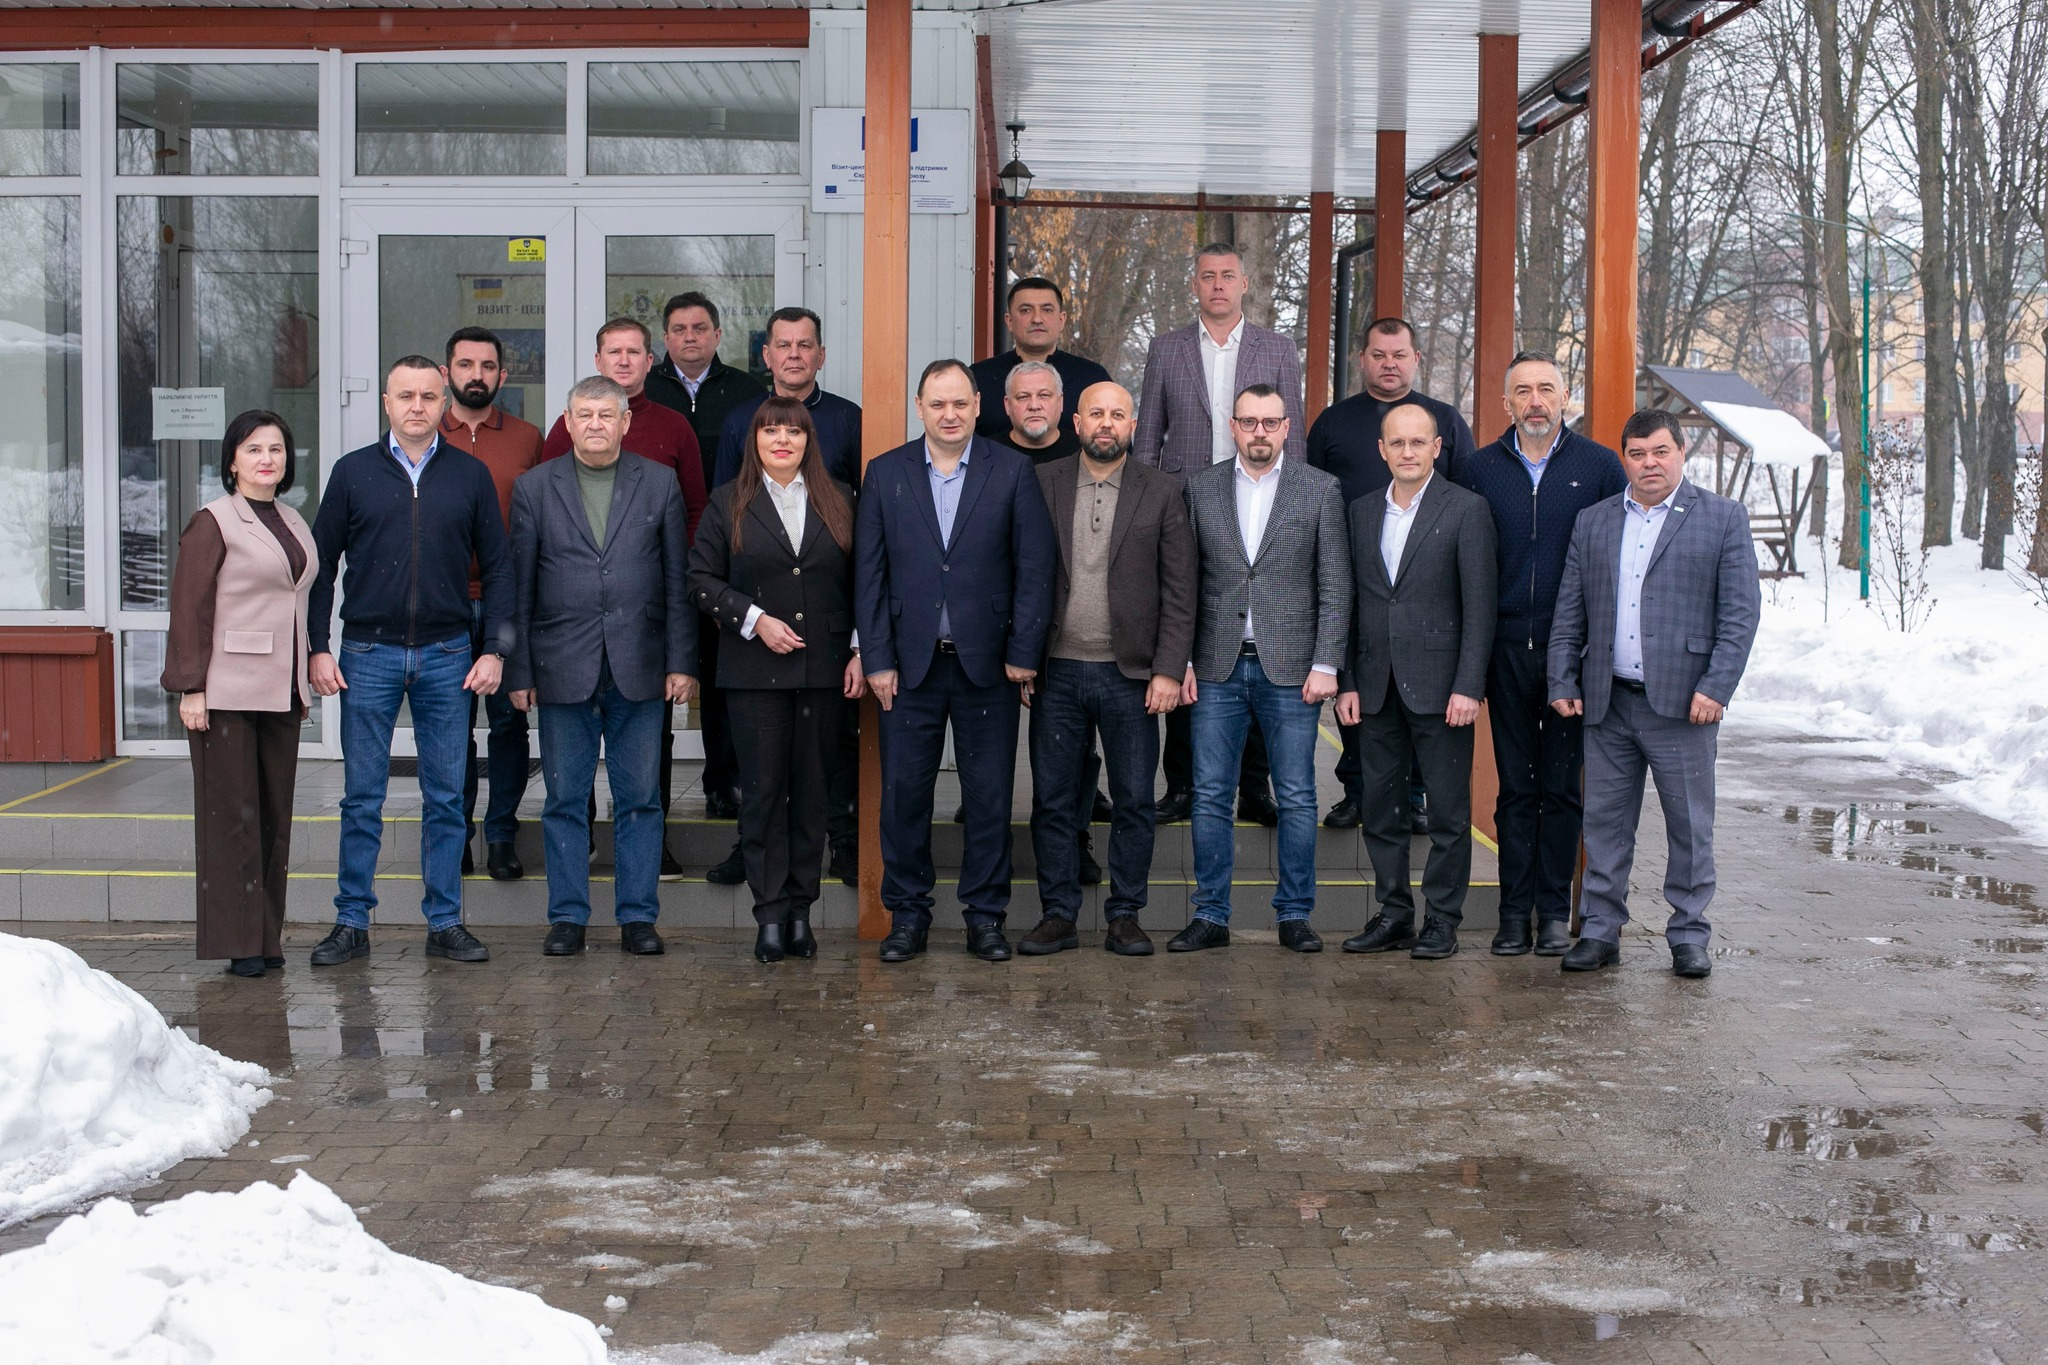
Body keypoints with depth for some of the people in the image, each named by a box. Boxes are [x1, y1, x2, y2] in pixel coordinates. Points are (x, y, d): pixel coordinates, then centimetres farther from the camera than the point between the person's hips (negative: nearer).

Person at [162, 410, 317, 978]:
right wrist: (191, 688, -14)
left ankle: (267, 936, 14)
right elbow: (190, 611, -9)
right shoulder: (212, 523, -5)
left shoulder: (294, 524, 15)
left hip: (280, 693, 6)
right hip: (227, 692, -6)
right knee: (231, 814, -2)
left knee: (275, 814, 7)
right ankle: (236, 941, 3)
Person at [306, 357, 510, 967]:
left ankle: (445, 923, 13)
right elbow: (321, 566, 6)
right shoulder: (353, 472, 4)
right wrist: (317, 649, -2)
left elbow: (496, 568, 7)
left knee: (445, 797, 5)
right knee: (362, 797, 3)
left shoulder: (470, 475, 6)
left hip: (446, 656, 1)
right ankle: (352, 923, 11)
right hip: (368, 654, -1)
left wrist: (494, 649, -1)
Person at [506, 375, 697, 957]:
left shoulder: (659, 484, 7)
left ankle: (638, 915, 13)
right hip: (564, 668, 0)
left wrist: (682, 662, -1)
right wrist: (519, 671, 0)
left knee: (639, 799, 5)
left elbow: (679, 580, 6)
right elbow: (519, 587, 5)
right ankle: (567, 916, 14)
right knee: (565, 799, 5)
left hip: (639, 668, 0)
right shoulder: (535, 487, 5)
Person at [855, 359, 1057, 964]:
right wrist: (878, 659, -3)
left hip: (986, 664, -1)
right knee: (903, 793, 4)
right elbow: (868, 573, 3)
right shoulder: (885, 473, 4)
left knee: (989, 796, 5)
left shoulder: (1012, 471, 1)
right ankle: (907, 913, 16)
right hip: (909, 664, 1)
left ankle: (985, 914, 17)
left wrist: (1024, 652, -6)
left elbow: (1036, 566, -1)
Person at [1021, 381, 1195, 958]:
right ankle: (1058, 914, 16)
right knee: (1053, 801, 6)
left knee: (1134, 802, 5)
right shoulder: (1041, 485, 4)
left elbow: (1180, 593, 0)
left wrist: (1168, 670, -7)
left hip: (1130, 674, -1)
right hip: (1057, 672, 1)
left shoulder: (1161, 494, 2)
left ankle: (1125, 915, 16)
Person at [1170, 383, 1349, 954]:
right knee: (1210, 796, 4)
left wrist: (1326, 664, -7)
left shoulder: (1321, 490, 2)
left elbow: (1335, 586, 0)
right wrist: (1181, 660, 0)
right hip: (1218, 668, 1)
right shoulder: (1200, 488, 7)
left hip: (1290, 669, -1)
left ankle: (1294, 915, 14)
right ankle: (1211, 915, 12)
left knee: (1297, 799, 3)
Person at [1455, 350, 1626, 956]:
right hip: (1506, 650, 1)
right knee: (1515, 786, 5)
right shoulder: (1477, 470, 6)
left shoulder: (1599, 466, 2)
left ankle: (1554, 912, 11)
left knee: (1562, 786, 3)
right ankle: (1515, 912, 10)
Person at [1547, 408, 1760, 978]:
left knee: (1690, 825, 4)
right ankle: (1599, 931, 16)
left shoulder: (1724, 518, 2)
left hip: (1682, 700, -3)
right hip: (1607, 702, 3)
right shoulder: (1592, 522, 12)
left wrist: (1716, 687, -11)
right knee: (1604, 821, 7)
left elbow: (1741, 611, -3)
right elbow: (1569, 612, 13)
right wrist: (1563, 682, 5)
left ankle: (1689, 936, 15)